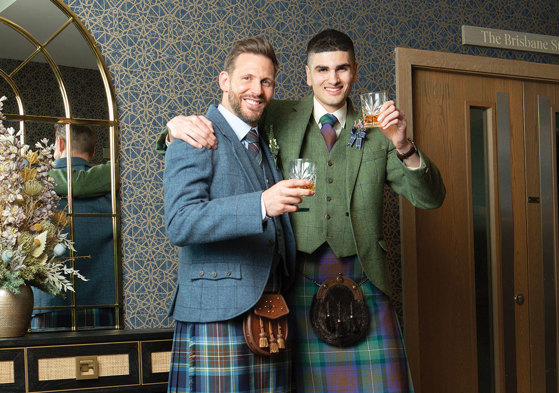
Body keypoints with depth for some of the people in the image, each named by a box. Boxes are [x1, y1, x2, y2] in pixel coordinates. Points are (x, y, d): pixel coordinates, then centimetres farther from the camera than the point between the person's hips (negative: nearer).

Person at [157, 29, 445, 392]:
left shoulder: (376, 131, 11)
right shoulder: (277, 118, 8)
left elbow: (430, 198, 6)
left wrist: (403, 146, -12)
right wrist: (178, 126, -13)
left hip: (361, 281, 1)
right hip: (298, 278, -1)